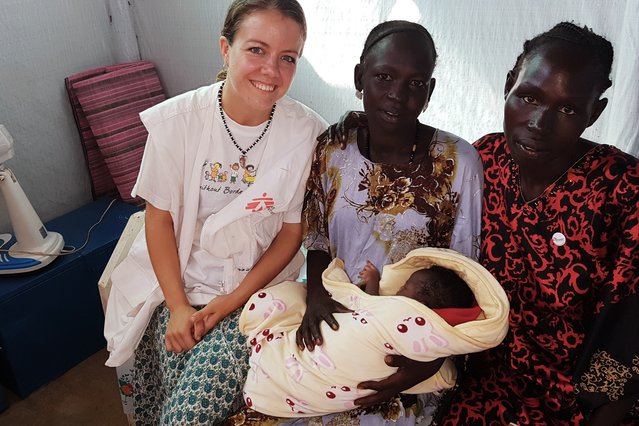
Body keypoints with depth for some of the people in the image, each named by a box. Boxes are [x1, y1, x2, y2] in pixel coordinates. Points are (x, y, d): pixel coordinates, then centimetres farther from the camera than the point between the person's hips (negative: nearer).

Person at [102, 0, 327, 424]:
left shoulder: (308, 133, -14)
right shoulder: (177, 119, -12)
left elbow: (292, 232, -5)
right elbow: (160, 218, -4)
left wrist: (232, 301, -10)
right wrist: (178, 306, -8)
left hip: (256, 289, -1)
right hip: (176, 283, 2)